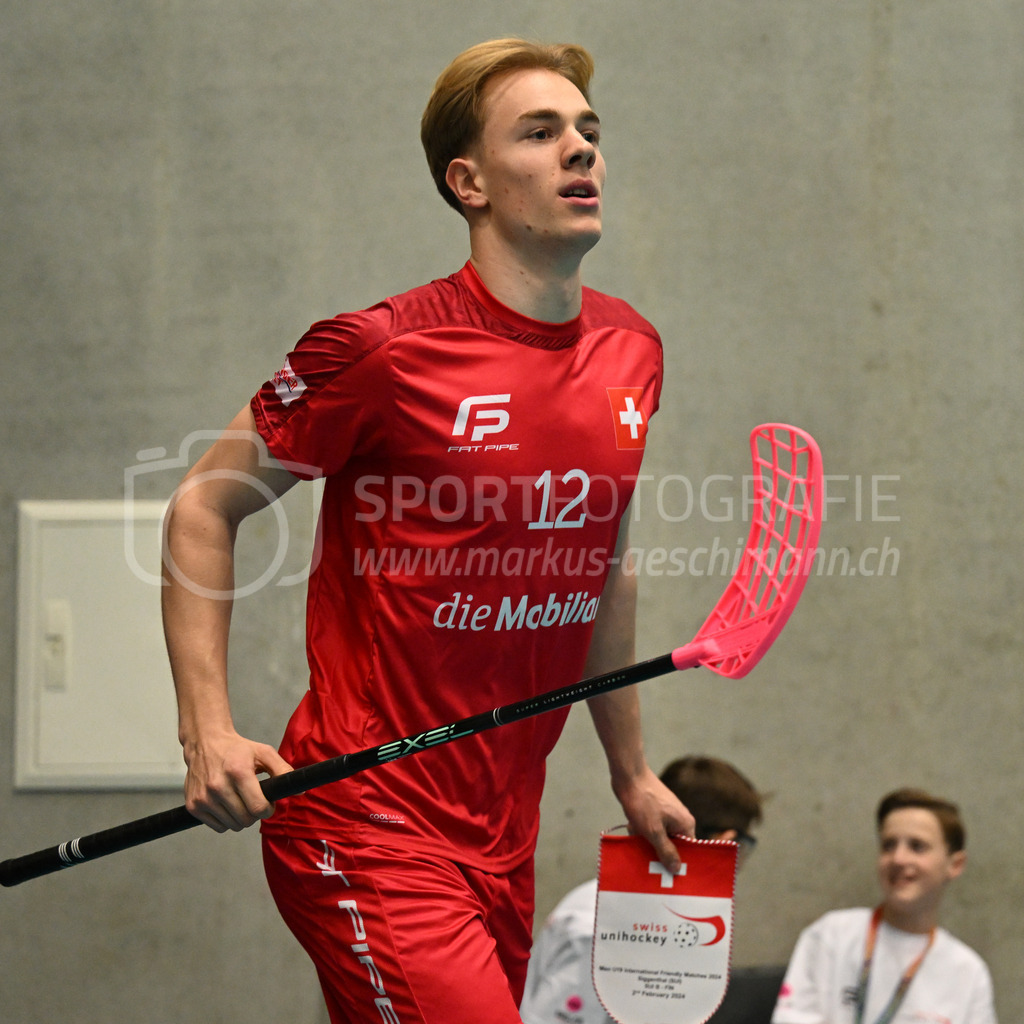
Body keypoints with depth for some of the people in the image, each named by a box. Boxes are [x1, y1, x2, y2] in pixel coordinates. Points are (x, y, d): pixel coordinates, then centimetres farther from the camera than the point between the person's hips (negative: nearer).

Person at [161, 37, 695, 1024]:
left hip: (502, 835, 7)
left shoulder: (632, 351, 9)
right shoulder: (379, 349, -12)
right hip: (365, 823, -7)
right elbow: (203, 507, -3)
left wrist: (630, 773, 24)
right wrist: (208, 729, -12)